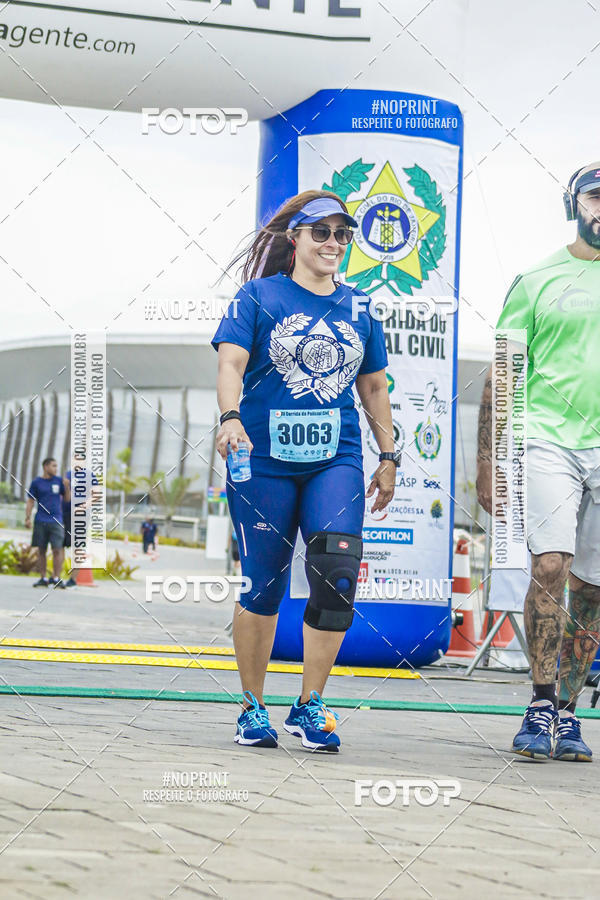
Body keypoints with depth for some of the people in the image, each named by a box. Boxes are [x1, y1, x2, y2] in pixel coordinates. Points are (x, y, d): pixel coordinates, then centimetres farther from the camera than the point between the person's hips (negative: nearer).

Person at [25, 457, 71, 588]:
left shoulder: (59, 481, 9)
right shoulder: (36, 482, 5)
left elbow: (68, 499, 10)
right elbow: (30, 502, 6)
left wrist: (67, 486, -7)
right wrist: (27, 518, -3)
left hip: (56, 522, 0)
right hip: (40, 522, 0)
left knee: (57, 549, -8)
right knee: (41, 550, 2)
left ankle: (56, 578, -5)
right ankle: (43, 578, 8)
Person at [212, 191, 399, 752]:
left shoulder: (356, 310, 14)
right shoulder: (260, 297, 2)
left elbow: (374, 388, 21)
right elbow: (231, 362, -9)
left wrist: (388, 458, 18)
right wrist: (231, 417, -27)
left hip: (336, 460, 3)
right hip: (264, 459, -3)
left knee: (337, 574, -14)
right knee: (262, 585, 0)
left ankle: (309, 707, -3)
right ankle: (253, 709, 16)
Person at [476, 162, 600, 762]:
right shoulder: (537, 280, 7)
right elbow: (501, 375, 8)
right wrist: (487, 459, 2)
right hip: (547, 437, -2)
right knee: (550, 566, -19)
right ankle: (541, 705, -11)